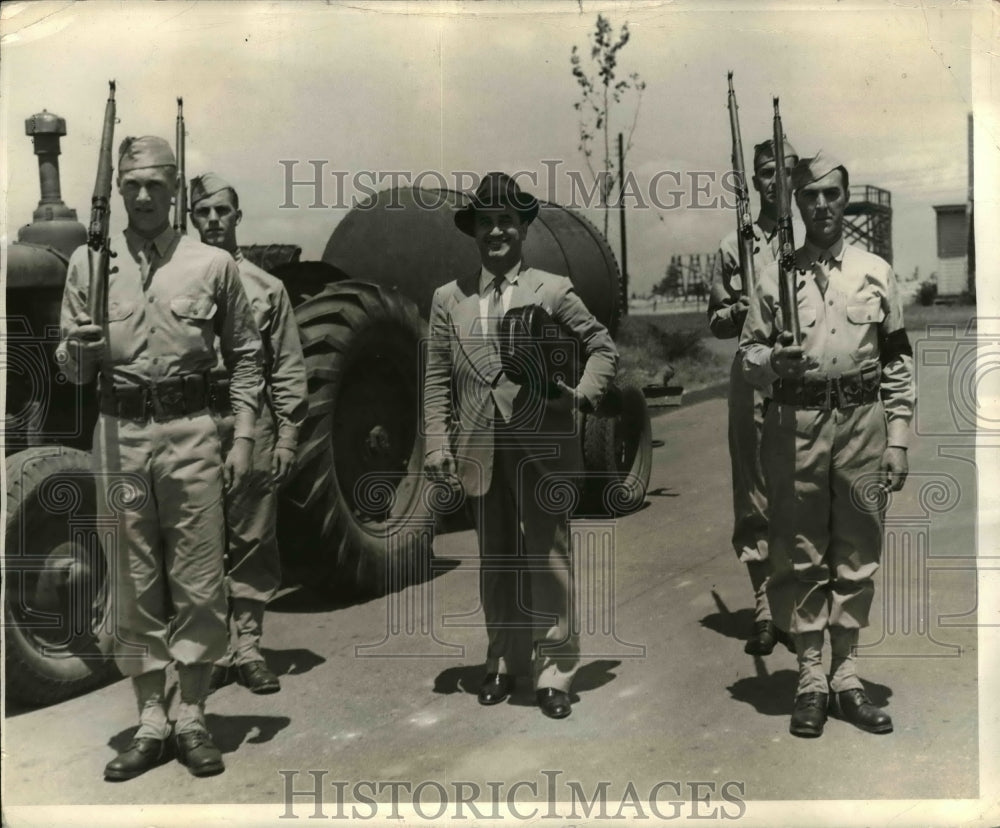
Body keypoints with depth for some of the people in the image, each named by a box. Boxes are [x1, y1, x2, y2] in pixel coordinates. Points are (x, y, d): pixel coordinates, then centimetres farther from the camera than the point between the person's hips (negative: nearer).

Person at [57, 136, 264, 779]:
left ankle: (193, 718, 15)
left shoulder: (213, 265, 5)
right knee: (134, 587, 7)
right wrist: (80, 348, -12)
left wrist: (244, 438, 1)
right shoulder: (88, 262, 9)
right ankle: (151, 722, 18)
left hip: (191, 434, -1)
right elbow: (73, 370, 11)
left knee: (199, 585, 2)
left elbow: (246, 357, 8)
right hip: (119, 435, 2)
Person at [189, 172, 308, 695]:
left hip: (252, 426, 0)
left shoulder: (266, 288, 7)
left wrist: (287, 435, -2)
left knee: (252, 541, 4)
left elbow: (288, 369, 5)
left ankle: (247, 645, 14)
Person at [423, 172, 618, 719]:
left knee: (548, 559, 1)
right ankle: (504, 663, 25)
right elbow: (437, 377, 8)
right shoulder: (449, 298, 10)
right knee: (495, 561, 12)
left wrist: (582, 395, -9)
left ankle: (554, 671, 11)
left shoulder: (553, 291, 4)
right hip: (480, 450, 3)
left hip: (543, 447, -2)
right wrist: (437, 442, 0)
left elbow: (603, 348, 8)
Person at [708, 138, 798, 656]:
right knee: (754, 499, 4)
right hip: (753, 382, 1)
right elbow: (716, 322, 13)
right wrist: (740, 311, -7)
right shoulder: (734, 246, 10)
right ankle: (765, 610, 14)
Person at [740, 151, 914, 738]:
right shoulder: (775, 275, 6)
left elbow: (899, 363, 8)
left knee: (858, 555, 6)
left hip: (863, 423, 1)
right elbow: (748, 354, 9)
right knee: (801, 556, 3)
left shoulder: (876, 272, 8)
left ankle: (847, 678, 17)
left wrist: (899, 440, 2)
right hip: (796, 425, -1)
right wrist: (773, 362, -14)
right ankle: (811, 679, 13)